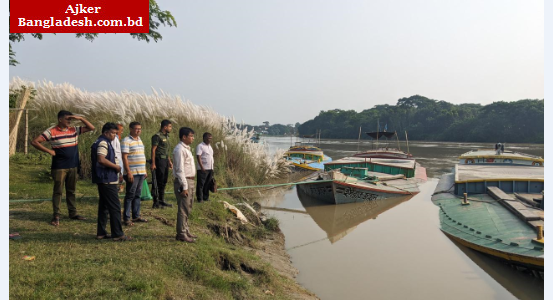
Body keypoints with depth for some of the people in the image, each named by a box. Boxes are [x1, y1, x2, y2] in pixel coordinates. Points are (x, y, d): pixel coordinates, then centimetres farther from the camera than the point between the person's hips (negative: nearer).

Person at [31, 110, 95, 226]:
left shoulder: (74, 130, 5)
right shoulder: (51, 131, -8)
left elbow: (91, 128, 4)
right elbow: (34, 142, -11)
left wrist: (80, 118, -7)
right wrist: (49, 151, -14)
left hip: (73, 166, 5)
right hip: (59, 167, -5)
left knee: (71, 191, 14)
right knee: (58, 191, 1)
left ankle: (73, 213, 23)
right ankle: (56, 216, 7)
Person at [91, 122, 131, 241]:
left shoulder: (105, 142, 19)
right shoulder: (103, 143, -14)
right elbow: (101, 159, -27)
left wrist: (116, 167, 12)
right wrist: (116, 166, -16)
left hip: (105, 180, 11)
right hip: (107, 180, -11)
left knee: (104, 206, 14)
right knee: (115, 207, -6)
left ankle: (101, 233, 20)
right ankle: (118, 234, -2)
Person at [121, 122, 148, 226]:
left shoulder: (139, 140, 16)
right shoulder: (126, 141, -9)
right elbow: (124, 157, -15)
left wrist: (145, 171, 18)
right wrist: (128, 172, -20)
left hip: (141, 172, 8)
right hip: (132, 173, -8)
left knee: (137, 195, 12)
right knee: (130, 195, -3)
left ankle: (136, 216, 20)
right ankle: (126, 218, 4)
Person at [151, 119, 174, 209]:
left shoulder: (166, 136, 17)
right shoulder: (157, 136, -11)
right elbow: (153, 150, -16)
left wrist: (170, 161, 21)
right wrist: (153, 163, -21)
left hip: (165, 160, 9)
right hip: (159, 160, -9)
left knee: (164, 182, 13)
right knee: (158, 182, -6)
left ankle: (162, 201, 22)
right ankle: (156, 202, -1)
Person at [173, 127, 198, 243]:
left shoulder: (186, 148, 15)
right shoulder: (179, 150, -15)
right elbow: (180, 170, -20)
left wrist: (190, 184, 16)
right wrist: (184, 187, -21)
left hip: (189, 181, 10)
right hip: (183, 182, -10)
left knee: (187, 208, 17)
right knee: (183, 209, -4)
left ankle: (186, 231, 28)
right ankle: (181, 234, 4)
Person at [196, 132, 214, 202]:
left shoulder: (209, 146, 17)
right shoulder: (200, 146, -9)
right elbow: (198, 157, -15)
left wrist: (212, 168, 16)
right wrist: (202, 167, -22)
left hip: (210, 168, 8)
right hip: (203, 169, -8)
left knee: (207, 184, 11)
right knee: (200, 184, -1)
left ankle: (205, 197, 20)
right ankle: (199, 198, 6)